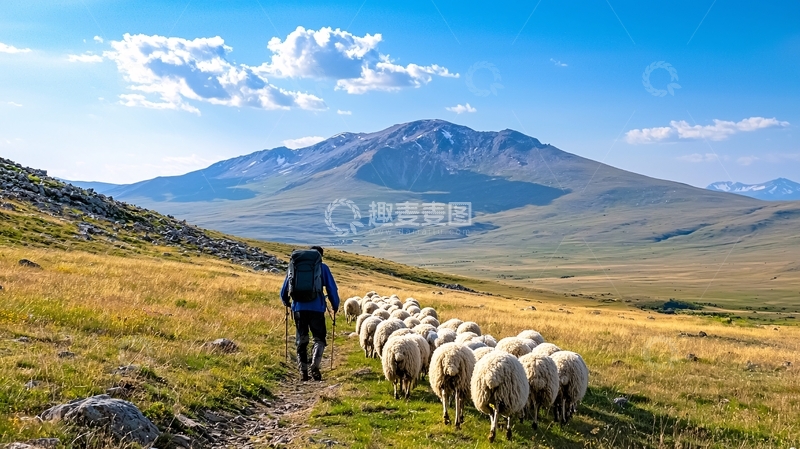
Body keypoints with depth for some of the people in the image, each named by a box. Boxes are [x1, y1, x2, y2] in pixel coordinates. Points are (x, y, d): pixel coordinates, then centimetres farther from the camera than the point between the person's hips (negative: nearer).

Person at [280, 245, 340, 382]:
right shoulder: (322, 267, 6)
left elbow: (285, 288, 17)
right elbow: (332, 288, 3)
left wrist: (286, 302, 34)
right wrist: (335, 306, 15)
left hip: (299, 308, 2)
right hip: (316, 308, -2)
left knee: (301, 340, 13)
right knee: (319, 338, 7)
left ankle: (303, 370, 9)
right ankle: (315, 366, -15)